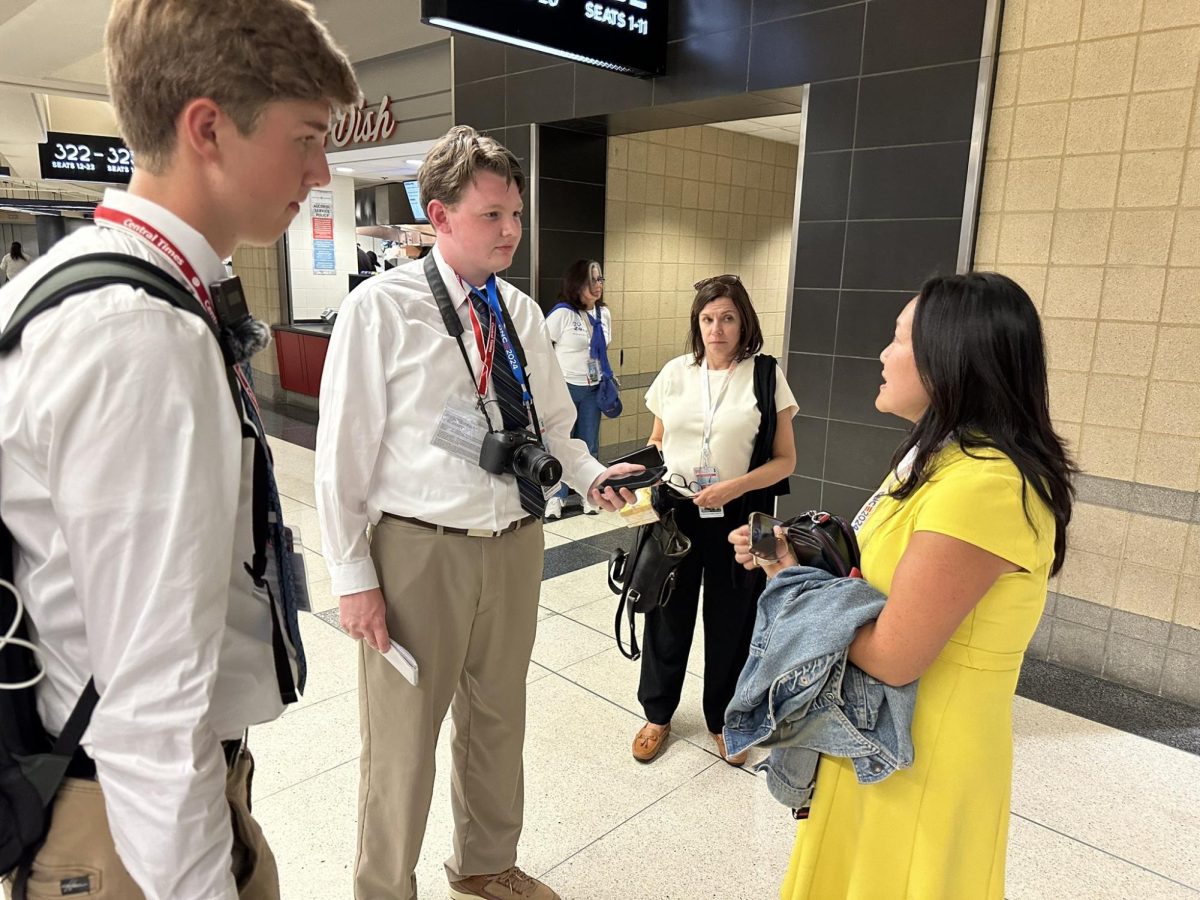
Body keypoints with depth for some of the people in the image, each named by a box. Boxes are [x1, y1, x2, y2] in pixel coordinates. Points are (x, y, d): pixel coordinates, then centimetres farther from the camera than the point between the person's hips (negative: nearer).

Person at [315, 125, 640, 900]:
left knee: (498, 718, 22)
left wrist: (590, 475, -9)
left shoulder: (523, 314, 5)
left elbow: (551, 424, 11)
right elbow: (344, 451, -10)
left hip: (516, 544, 6)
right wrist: (354, 575, -10)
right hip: (419, 550, -5)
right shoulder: (384, 307, -11)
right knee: (403, 736, 11)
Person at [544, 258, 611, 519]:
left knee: (589, 445, 12)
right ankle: (556, 497, 13)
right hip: (564, 387, -5)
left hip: (592, 389, 5)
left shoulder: (604, 314, 6)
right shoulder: (562, 313, -13)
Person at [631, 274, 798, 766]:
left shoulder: (766, 376, -4)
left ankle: (723, 718, 34)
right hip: (675, 513, 2)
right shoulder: (675, 372, 4)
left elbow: (785, 460, -4)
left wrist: (735, 486, -19)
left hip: (736, 518, -2)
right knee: (667, 615, 13)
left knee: (730, 621, 11)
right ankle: (657, 712, 34)